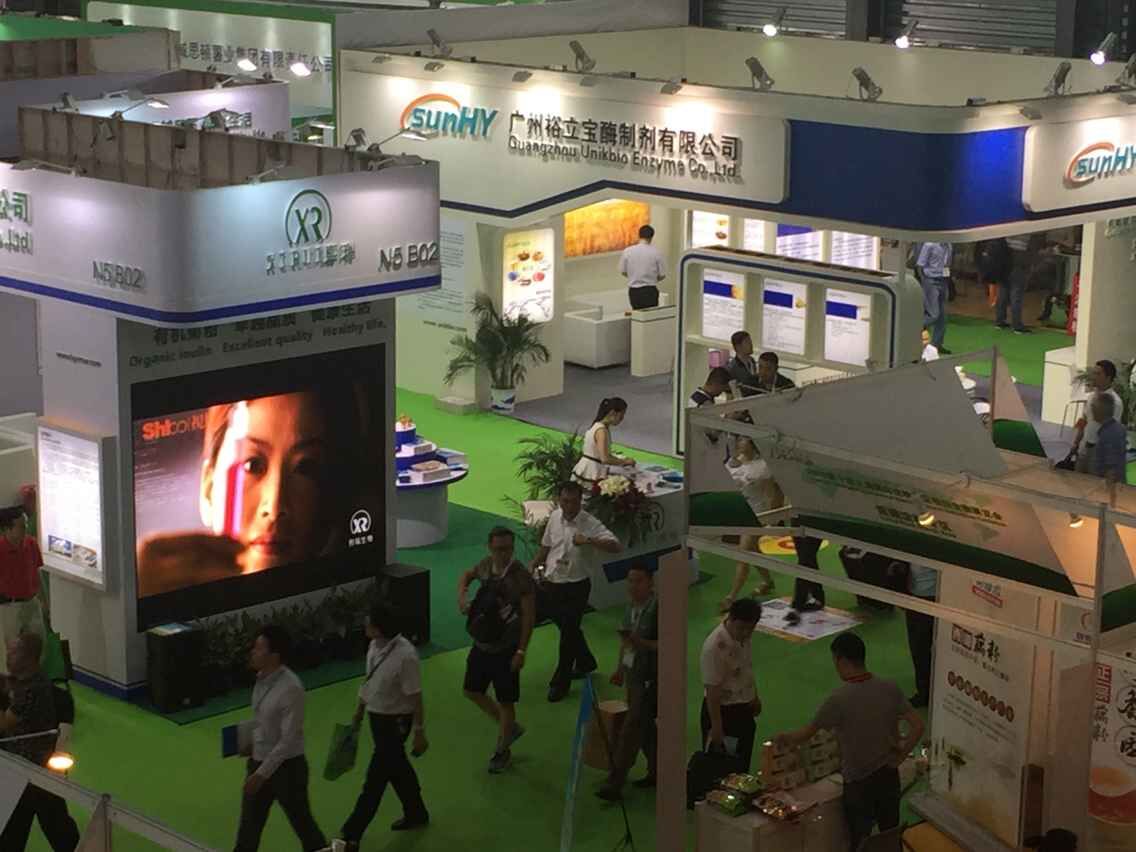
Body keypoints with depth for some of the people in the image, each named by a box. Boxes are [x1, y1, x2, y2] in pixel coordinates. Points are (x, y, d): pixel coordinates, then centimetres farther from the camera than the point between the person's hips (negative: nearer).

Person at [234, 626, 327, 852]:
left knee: (302, 823, 12)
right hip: (260, 763, 7)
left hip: (286, 767, -7)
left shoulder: (290, 688, -26)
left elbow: (288, 740, -24)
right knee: (249, 828, 14)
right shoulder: (262, 679, -1)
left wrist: (262, 773, -24)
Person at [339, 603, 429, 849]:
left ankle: (352, 835, 5)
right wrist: (359, 711, 21)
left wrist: (419, 733, -15)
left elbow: (415, 697, -21)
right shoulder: (376, 645, -5)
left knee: (376, 778, -1)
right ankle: (416, 814, 42)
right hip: (377, 716, 8)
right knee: (397, 768, 23)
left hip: (395, 721, -8)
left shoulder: (405, 656, -28)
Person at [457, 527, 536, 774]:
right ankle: (509, 727, 36)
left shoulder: (521, 577, -21)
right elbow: (467, 575, 20)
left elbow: (529, 617, -18)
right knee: (471, 691, 17)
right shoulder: (486, 565, -4)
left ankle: (502, 750, 27)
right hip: (481, 643, 7)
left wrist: (521, 651, -19)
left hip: (505, 649, -7)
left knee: (505, 700, 7)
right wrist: (462, 597, 0)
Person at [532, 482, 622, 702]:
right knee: (566, 627, 21)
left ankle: (560, 682, 16)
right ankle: (585, 662, 45)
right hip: (551, 583, 6)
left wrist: (589, 541, -42)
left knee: (568, 633, 2)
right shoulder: (555, 517, -2)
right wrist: (533, 568, 13)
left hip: (575, 586, -6)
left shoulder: (590, 524, -19)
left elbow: (616, 546, -31)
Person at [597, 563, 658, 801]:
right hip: (633, 674, 8)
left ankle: (614, 783, -4)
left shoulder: (657, 609, -19)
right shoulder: (632, 605, 6)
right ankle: (656, 772, 32)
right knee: (644, 727, 18)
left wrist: (641, 643, -30)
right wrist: (620, 669, 20)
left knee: (631, 730, -6)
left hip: (649, 679, -8)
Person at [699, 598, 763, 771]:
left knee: (742, 764, 18)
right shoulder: (714, 646, -29)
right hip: (722, 710, -7)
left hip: (744, 708, 7)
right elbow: (712, 690, -25)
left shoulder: (744, 634, -5)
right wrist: (716, 726, -22)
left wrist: (754, 696, 23)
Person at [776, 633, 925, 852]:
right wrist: (900, 757, 2)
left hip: (859, 782, -4)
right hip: (889, 775, 4)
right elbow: (917, 726, -8)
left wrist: (785, 739, 12)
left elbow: (809, 732, -8)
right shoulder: (890, 689, -8)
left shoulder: (839, 699, -21)